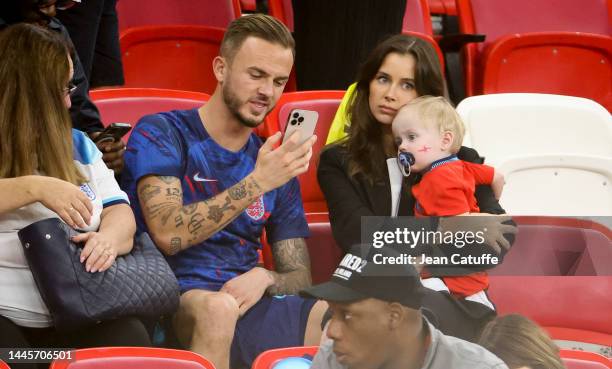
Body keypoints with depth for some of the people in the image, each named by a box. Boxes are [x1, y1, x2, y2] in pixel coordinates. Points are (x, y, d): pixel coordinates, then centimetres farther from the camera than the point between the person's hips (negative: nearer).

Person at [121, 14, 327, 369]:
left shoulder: (275, 163, 15)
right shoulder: (161, 133, -1)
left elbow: (299, 277, 15)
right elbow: (168, 234, -17)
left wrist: (264, 278, -9)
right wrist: (257, 183, -22)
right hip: (173, 307, -3)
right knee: (217, 306, -40)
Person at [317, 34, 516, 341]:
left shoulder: (458, 160, 14)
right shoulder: (338, 162, 13)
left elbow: (500, 237, -1)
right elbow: (360, 236, -4)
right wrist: (445, 228, -12)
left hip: (453, 300, -1)